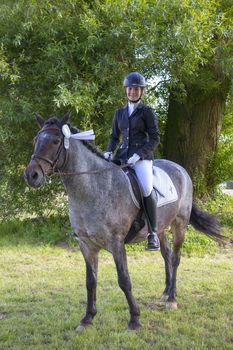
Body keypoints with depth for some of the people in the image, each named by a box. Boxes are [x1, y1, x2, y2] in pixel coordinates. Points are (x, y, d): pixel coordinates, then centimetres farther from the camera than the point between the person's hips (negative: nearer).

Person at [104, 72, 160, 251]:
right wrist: (109, 151, 0)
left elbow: (155, 139, -4)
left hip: (142, 157, -6)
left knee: (147, 189, -27)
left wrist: (138, 155, -15)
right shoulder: (120, 112, 16)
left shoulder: (147, 112, 1)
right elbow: (114, 137, 21)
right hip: (122, 155, 6)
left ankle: (153, 233, -16)